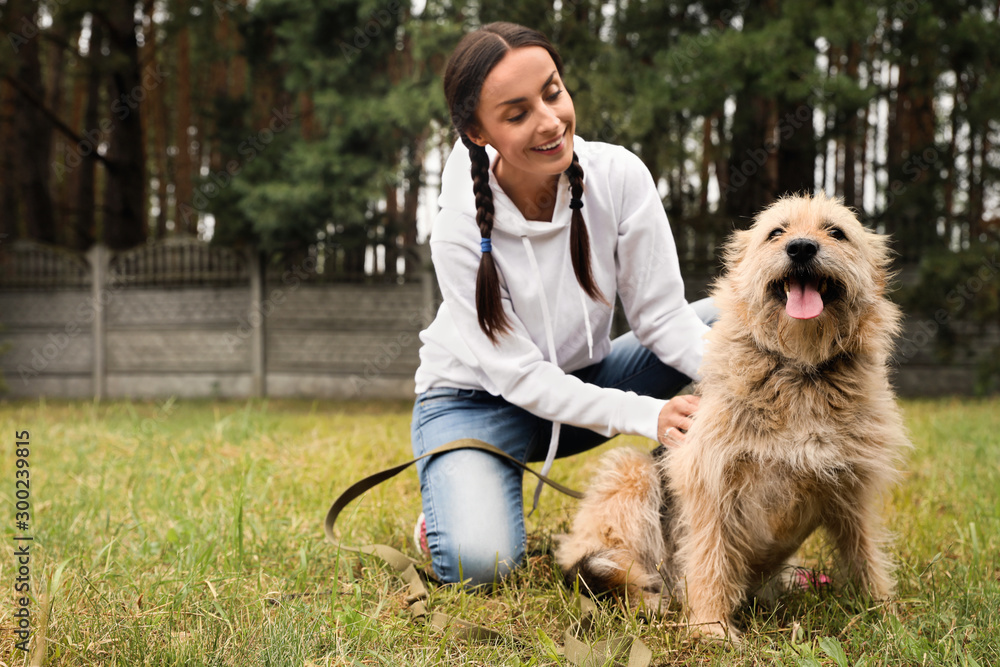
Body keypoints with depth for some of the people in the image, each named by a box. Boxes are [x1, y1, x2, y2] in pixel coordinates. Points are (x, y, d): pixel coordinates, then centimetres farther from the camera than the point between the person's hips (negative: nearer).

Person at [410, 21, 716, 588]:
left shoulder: (619, 175, -19)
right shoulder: (460, 232, -26)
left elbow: (662, 313, -15)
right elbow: (519, 375, -24)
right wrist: (647, 415, -36)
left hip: (584, 381, 4)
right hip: (479, 400, -3)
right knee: (477, 564, -30)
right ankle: (448, 509, 7)